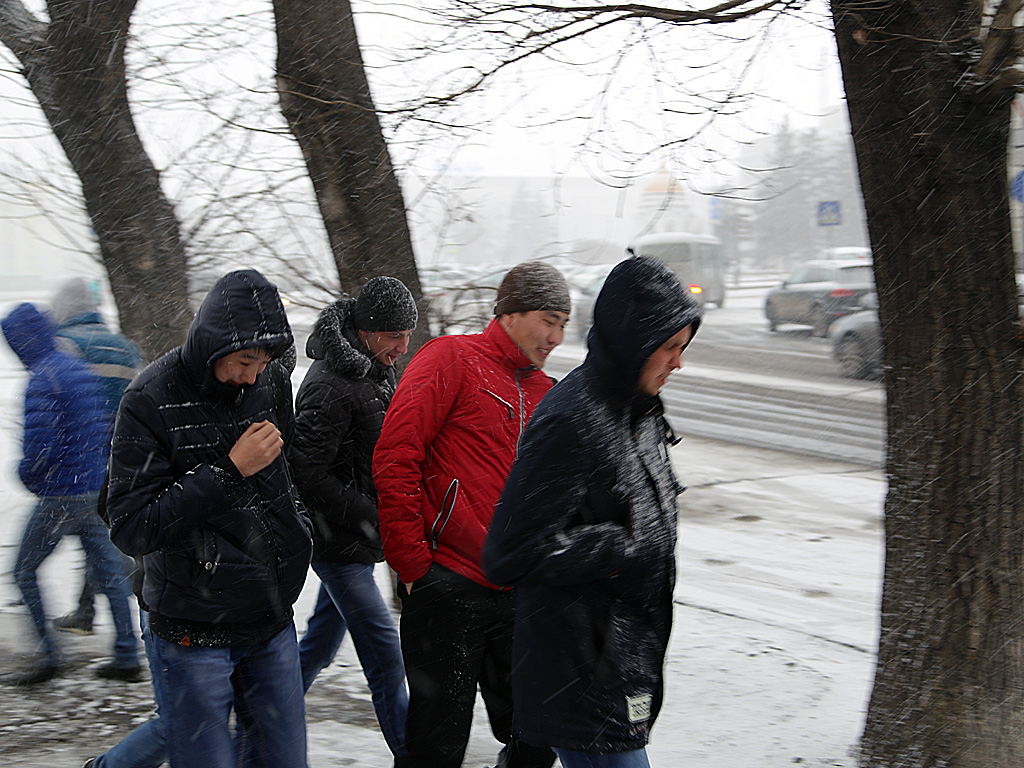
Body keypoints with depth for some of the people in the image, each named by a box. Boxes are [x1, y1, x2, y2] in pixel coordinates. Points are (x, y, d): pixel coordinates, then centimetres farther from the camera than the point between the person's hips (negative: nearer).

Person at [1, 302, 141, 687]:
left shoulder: (41, 381, -17)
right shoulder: (80, 370, 9)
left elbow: (38, 445, -24)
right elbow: (101, 428, 17)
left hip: (60, 496, -8)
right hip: (97, 489, 8)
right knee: (108, 571, 12)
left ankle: (49, 654, 5)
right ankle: (126, 656, 15)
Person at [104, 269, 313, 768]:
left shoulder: (269, 386, 3)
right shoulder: (150, 402, -14)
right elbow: (131, 528, -20)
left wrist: (295, 533, 11)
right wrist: (229, 470, -21)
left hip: (272, 620, 6)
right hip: (195, 634, -6)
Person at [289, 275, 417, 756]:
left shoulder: (376, 372, 9)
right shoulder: (330, 388, -22)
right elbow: (306, 476, -24)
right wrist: (367, 517, -22)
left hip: (356, 538, 9)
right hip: (337, 542, -9)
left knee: (322, 639, 19)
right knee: (385, 654, -9)